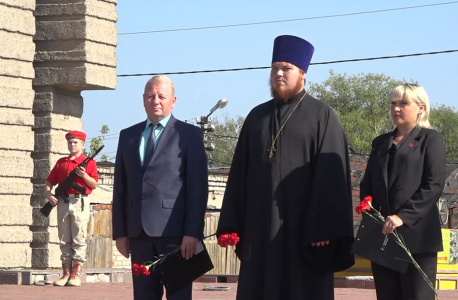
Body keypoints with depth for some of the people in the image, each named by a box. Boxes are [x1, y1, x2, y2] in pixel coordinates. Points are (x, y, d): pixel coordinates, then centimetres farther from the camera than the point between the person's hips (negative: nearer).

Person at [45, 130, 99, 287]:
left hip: (80, 202, -4)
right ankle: (66, 272, 6)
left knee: (79, 239, -6)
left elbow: (94, 185, 1)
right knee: (64, 239, 3)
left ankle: (76, 274, -6)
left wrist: (84, 175, -15)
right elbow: (50, 181, 16)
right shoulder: (61, 162, 15)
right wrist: (48, 194, -1)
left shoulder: (89, 162, 5)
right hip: (62, 202, 4)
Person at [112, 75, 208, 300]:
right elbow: (120, 187, 15)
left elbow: (198, 187, -4)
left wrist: (193, 232, -12)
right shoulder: (128, 136, 16)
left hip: (174, 229, -4)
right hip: (139, 231, 4)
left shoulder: (189, 134, 3)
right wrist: (120, 232, 8)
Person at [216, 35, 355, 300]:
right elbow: (239, 174, 13)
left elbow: (332, 176, -8)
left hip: (303, 227, -4)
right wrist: (232, 224, 5)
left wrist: (324, 228, -15)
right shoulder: (256, 117, 14)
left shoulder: (321, 116, -1)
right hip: (260, 227, 5)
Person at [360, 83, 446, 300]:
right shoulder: (380, 142, 21)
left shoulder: (430, 139, 4)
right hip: (382, 234, 5)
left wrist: (403, 216, -17)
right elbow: (367, 183, 17)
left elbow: (434, 185, -8)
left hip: (416, 235, -5)